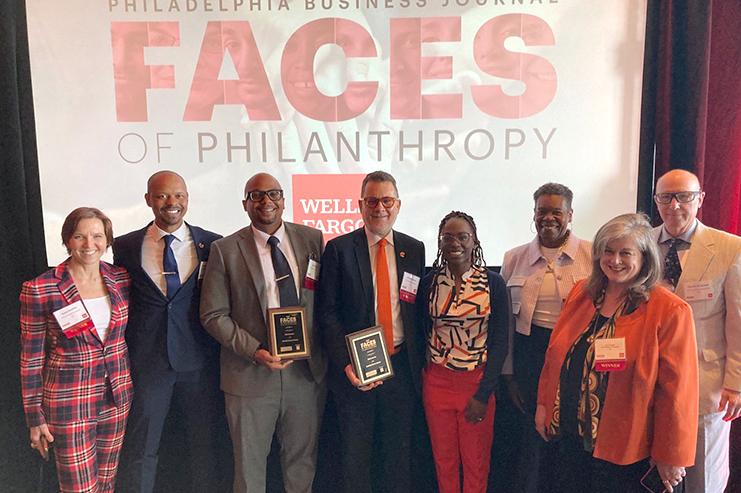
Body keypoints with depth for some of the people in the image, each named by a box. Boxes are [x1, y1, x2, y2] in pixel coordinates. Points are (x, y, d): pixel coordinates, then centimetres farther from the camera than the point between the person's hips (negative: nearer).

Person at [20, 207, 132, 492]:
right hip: (68, 402, -4)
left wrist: (132, 384, 11)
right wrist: (34, 415, -4)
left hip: (118, 395, 4)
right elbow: (31, 357, -6)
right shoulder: (40, 290, -13)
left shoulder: (121, 279, -1)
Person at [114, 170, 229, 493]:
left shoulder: (212, 245, -1)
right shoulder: (125, 246, 2)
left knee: (205, 445, 12)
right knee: (140, 448, 10)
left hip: (199, 359, 0)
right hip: (146, 360, 0)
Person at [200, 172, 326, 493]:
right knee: (249, 465, 13)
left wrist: (322, 353, 0)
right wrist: (254, 350, -15)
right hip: (251, 374, -2)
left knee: (303, 460, 16)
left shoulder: (312, 239, 2)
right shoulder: (225, 250, -4)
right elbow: (213, 315, -4)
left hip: (307, 371, 2)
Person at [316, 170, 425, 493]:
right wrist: (345, 363, -16)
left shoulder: (414, 249, 5)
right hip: (356, 367, -2)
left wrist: (419, 361, 3)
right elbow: (327, 312, -7)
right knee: (355, 453, 12)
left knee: (398, 451, 16)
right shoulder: (339, 249, -5)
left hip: (402, 366, 3)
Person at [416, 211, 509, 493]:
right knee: (444, 459, 15)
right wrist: (419, 381, 0)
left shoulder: (494, 283, -6)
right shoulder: (429, 283, -2)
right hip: (437, 382, 1)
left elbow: (499, 342, -6)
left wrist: (483, 395, -10)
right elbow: (420, 335, 5)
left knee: (476, 461, 13)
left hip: (478, 381, -1)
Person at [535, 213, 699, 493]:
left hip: (625, 450, -4)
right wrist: (544, 404, 9)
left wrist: (670, 457, -7)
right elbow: (554, 356, 11)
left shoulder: (670, 311, -12)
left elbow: (676, 391, -10)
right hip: (568, 437, 5)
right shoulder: (581, 293, 4)